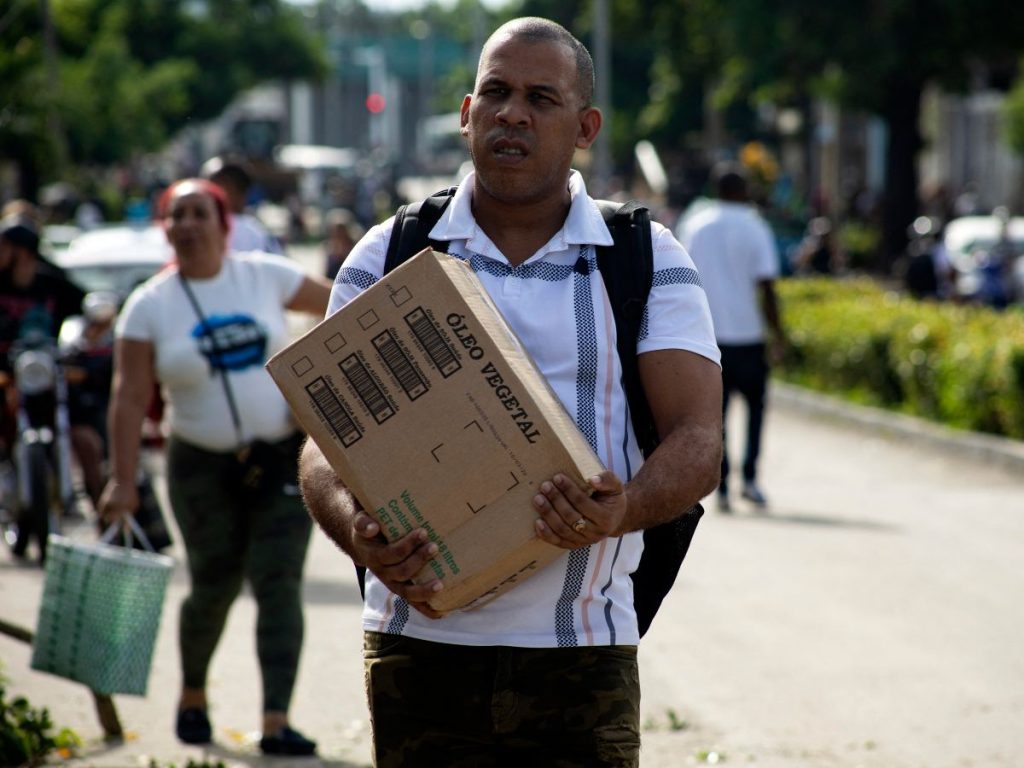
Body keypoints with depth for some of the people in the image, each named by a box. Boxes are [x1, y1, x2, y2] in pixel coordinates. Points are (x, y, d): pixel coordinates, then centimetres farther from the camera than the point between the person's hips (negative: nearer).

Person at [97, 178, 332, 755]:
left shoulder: (265, 275, 0)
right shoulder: (149, 306, -3)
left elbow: (339, 305, 13)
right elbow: (131, 397, -6)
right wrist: (123, 481, -11)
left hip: (283, 458, 1)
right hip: (205, 468, 0)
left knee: (278, 584, -8)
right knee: (214, 588, 7)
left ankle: (277, 722, -12)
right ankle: (193, 697, 35)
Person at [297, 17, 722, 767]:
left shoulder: (650, 262, 6)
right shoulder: (389, 256, 7)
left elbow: (698, 439, -3)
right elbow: (325, 440, 1)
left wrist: (626, 508, -25)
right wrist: (355, 529, -21)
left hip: (583, 655, 0)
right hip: (422, 643, 0)